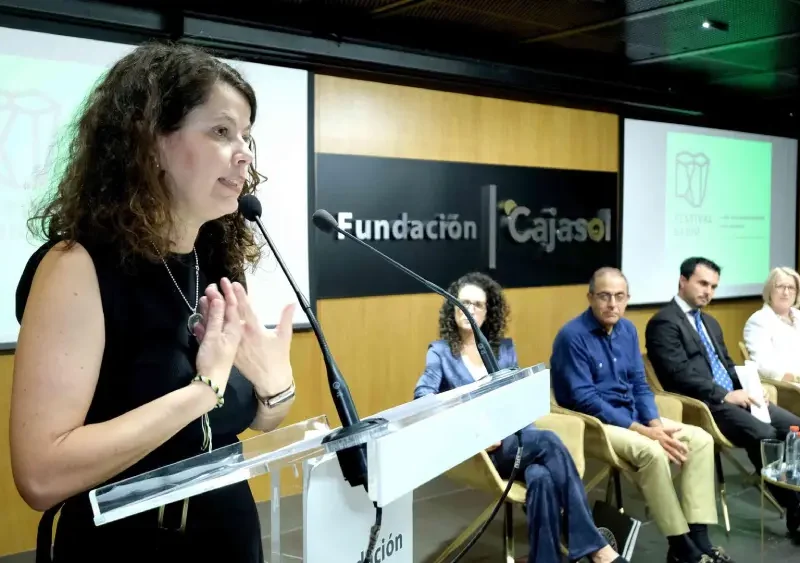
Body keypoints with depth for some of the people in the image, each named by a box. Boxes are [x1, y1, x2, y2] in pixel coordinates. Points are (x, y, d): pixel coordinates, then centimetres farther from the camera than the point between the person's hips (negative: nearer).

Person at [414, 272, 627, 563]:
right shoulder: (440, 351, 6)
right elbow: (422, 394, -12)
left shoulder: (505, 348, 17)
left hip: (513, 439, 4)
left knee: (542, 477, -33)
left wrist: (504, 430, -14)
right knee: (548, 441, -31)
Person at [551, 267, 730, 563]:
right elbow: (584, 400, -21)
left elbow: (639, 385, 10)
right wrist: (642, 430, -22)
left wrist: (655, 423, -10)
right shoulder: (572, 336, -17)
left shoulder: (627, 329, 6)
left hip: (632, 415, 8)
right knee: (651, 451, -32)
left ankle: (698, 538, -11)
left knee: (700, 439, -7)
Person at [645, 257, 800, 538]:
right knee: (764, 434, -26)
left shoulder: (710, 322, 23)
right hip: (703, 405, -9)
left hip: (733, 397, 9)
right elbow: (680, 375, -17)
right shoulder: (664, 322, -8)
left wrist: (748, 388, 3)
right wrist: (726, 395, -18)